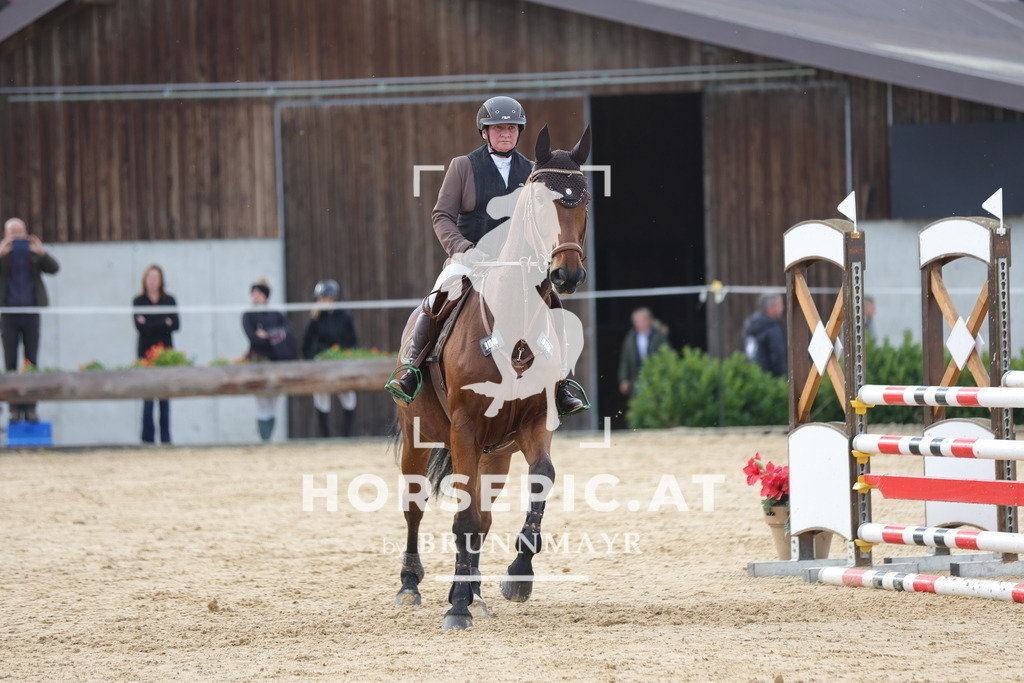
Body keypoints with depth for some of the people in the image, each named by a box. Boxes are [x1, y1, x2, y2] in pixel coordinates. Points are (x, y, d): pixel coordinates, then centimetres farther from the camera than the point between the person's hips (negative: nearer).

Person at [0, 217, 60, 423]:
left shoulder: (33, 251, 4)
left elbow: (54, 268, -5)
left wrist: (42, 253, -24)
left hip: (31, 311, 1)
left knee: (32, 361, 2)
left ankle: (31, 407, 4)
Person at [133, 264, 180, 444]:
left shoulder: (169, 300, 8)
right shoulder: (138, 302, 4)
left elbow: (176, 325, -4)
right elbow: (140, 326, -9)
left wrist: (151, 325, -12)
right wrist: (164, 323, -10)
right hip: (146, 353, -1)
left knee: (165, 400, 2)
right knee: (148, 400, -6)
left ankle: (166, 439, 5)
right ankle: (147, 439, -2)